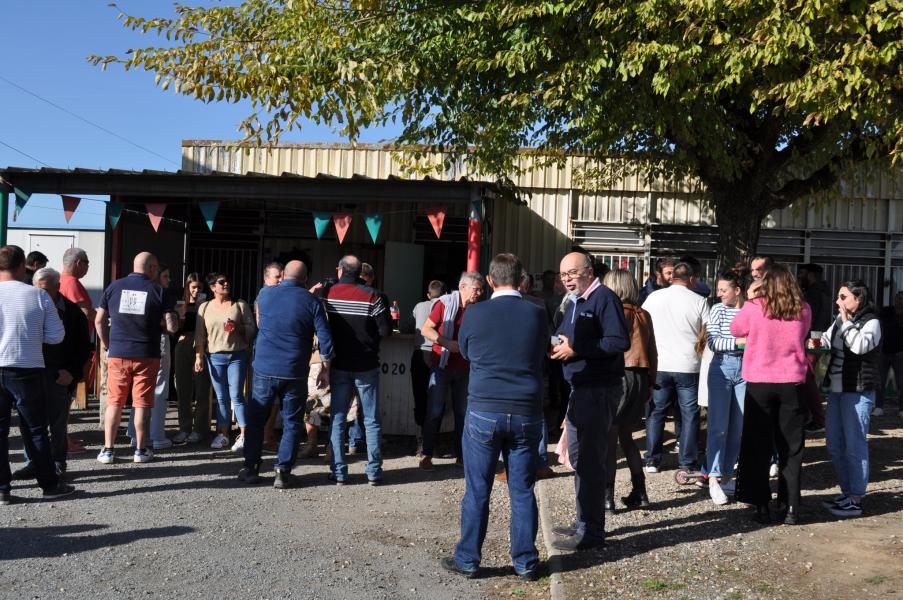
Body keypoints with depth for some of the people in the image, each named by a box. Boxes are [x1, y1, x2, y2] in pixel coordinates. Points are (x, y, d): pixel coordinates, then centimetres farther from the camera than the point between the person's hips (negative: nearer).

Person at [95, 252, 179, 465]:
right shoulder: (158, 291, -3)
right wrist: (172, 316, 14)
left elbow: (99, 321, 7)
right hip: (146, 356, -2)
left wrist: (108, 346, 17)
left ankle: (107, 450, 11)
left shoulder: (114, 287, 5)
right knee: (141, 404, 6)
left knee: (114, 403, 9)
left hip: (117, 354, 2)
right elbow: (172, 327, -7)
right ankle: (140, 451, 13)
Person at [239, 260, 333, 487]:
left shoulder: (265, 294, 3)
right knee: (292, 424, 7)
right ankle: (283, 472, 5)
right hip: (294, 374, -2)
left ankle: (251, 469, 18)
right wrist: (325, 369, 4)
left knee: (256, 420, 14)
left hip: (264, 370, 2)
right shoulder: (311, 301, -4)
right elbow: (325, 340, -7)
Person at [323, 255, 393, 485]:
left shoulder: (327, 293, -4)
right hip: (366, 365, -2)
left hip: (338, 365, 2)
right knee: (372, 420, 7)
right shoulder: (371, 296, -12)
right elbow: (386, 330, -12)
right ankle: (374, 472, 10)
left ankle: (338, 472, 9)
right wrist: (368, 335, 6)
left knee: (337, 419, 9)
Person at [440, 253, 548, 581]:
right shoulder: (537, 314, -2)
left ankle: (468, 560, 17)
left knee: (477, 491, 7)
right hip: (527, 414, 2)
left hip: (484, 412, -1)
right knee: (522, 491, 10)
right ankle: (526, 563, 19)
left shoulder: (475, 314, -6)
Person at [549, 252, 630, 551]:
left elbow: (619, 342, -22)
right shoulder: (574, 303, 17)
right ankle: (585, 522, 28)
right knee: (578, 456, 16)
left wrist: (575, 350, -20)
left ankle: (591, 531, 2)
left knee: (590, 458, -6)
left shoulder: (604, 298, -12)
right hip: (580, 388, 10)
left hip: (600, 389, -10)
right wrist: (558, 346, 3)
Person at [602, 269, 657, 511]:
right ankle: (639, 492, 18)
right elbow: (652, 353, 12)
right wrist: (650, 384, 19)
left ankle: (607, 497, -1)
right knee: (625, 436, 17)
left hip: (620, 376, -7)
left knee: (609, 437, -2)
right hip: (641, 378, 7)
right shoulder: (644, 315, 10)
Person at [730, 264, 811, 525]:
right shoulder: (803, 311, -3)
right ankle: (791, 507, 14)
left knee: (758, 446, 9)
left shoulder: (753, 307, -10)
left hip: (759, 382, -2)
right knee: (791, 447, 11)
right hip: (792, 383, 2)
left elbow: (736, 330, 7)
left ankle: (761, 506, 11)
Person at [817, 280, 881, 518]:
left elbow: (860, 345, -25)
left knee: (854, 446, -3)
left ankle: (855, 500, 5)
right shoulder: (839, 321, 11)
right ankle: (847, 492, 25)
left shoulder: (871, 322, -8)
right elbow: (825, 341, 21)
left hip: (858, 392, -8)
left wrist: (846, 320, -17)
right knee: (835, 445, 13)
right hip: (837, 390, 8)